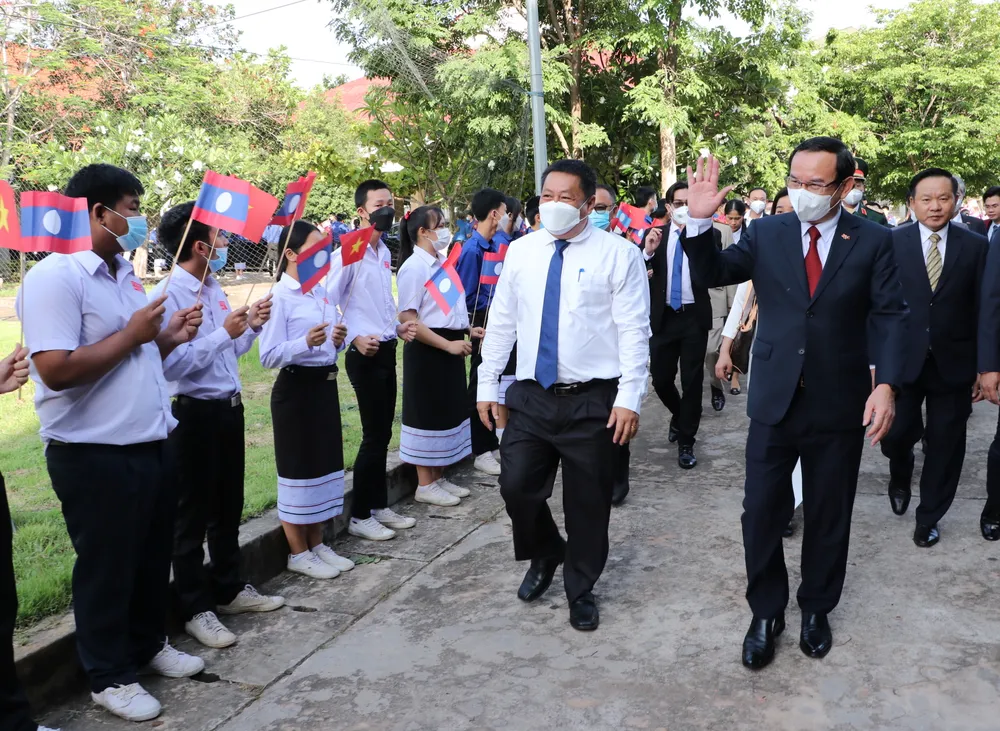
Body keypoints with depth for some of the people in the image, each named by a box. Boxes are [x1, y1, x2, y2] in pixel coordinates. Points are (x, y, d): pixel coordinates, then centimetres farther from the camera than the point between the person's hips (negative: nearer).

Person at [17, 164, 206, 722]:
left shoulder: (126, 275, 11)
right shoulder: (55, 278, -17)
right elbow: (57, 369, -26)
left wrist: (169, 337, 2)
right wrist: (132, 335, -19)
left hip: (152, 444, 8)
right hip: (95, 456, -8)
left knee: (153, 557, 21)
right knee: (106, 568, 8)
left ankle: (150, 644, 41)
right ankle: (110, 676, 27)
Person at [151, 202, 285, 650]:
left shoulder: (215, 290, 9)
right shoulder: (167, 295, -18)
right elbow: (172, 364, -25)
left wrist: (251, 326, 2)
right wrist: (225, 333, -24)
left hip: (229, 408, 9)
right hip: (194, 414, -9)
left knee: (228, 507, 19)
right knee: (193, 515, 5)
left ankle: (229, 590, 35)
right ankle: (195, 608, 19)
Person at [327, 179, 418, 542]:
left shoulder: (385, 252, 12)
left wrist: (397, 326, 8)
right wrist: (354, 339, -21)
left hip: (387, 351, 8)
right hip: (365, 355, -8)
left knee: (383, 434, 14)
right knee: (374, 437, -3)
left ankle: (380, 505, 27)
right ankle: (359, 516, 10)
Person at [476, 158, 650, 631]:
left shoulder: (618, 254, -5)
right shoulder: (521, 251, 7)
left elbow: (634, 331, -8)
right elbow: (501, 322, 11)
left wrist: (629, 398, -13)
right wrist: (487, 384, 8)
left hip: (592, 401, -3)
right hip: (530, 396, 3)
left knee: (587, 502, 7)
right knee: (517, 487, 2)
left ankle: (580, 589, 31)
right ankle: (545, 556, 34)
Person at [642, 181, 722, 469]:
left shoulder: (709, 235, -5)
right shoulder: (654, 234, 2)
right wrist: (647, 251, -21)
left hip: (694, 316, -2)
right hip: (663, 317, 2)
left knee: (692, 380, 3)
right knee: (661, 379, 10)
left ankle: (686, 442, 17)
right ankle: (678, 415, 41)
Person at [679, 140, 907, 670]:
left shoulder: (873, 241, -3)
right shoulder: (766, 233, 0)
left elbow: (891, 318, -5)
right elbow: (712, 274, -3)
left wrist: (886, 384, -17)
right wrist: (699, 222, -19)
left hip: (839, 404, 0)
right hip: (774, 401, 1)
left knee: (829, 515, 14)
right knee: (762, 513, 5)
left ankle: (816, 608, 36)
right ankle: (766, 613, 26)